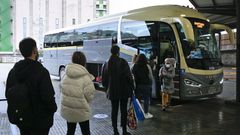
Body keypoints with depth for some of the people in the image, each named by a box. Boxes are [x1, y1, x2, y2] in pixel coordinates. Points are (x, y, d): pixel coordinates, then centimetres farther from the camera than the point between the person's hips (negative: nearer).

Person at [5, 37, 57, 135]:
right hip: (40, 119, -6)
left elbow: (8, 94, 8)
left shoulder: (13, 71, 0)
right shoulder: (41, 72, -23)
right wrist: (53, 109, -4)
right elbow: (48, 96, -23)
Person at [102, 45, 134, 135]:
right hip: (123, 91, -4)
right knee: (123, 110, 5)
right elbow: (129, 76, -14)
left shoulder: (106, 64, 4)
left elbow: (103, 79, 9)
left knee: (114, 110, 11)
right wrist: (131, 87, -5)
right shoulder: (123, 62, -11)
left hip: (112, 91, 4)